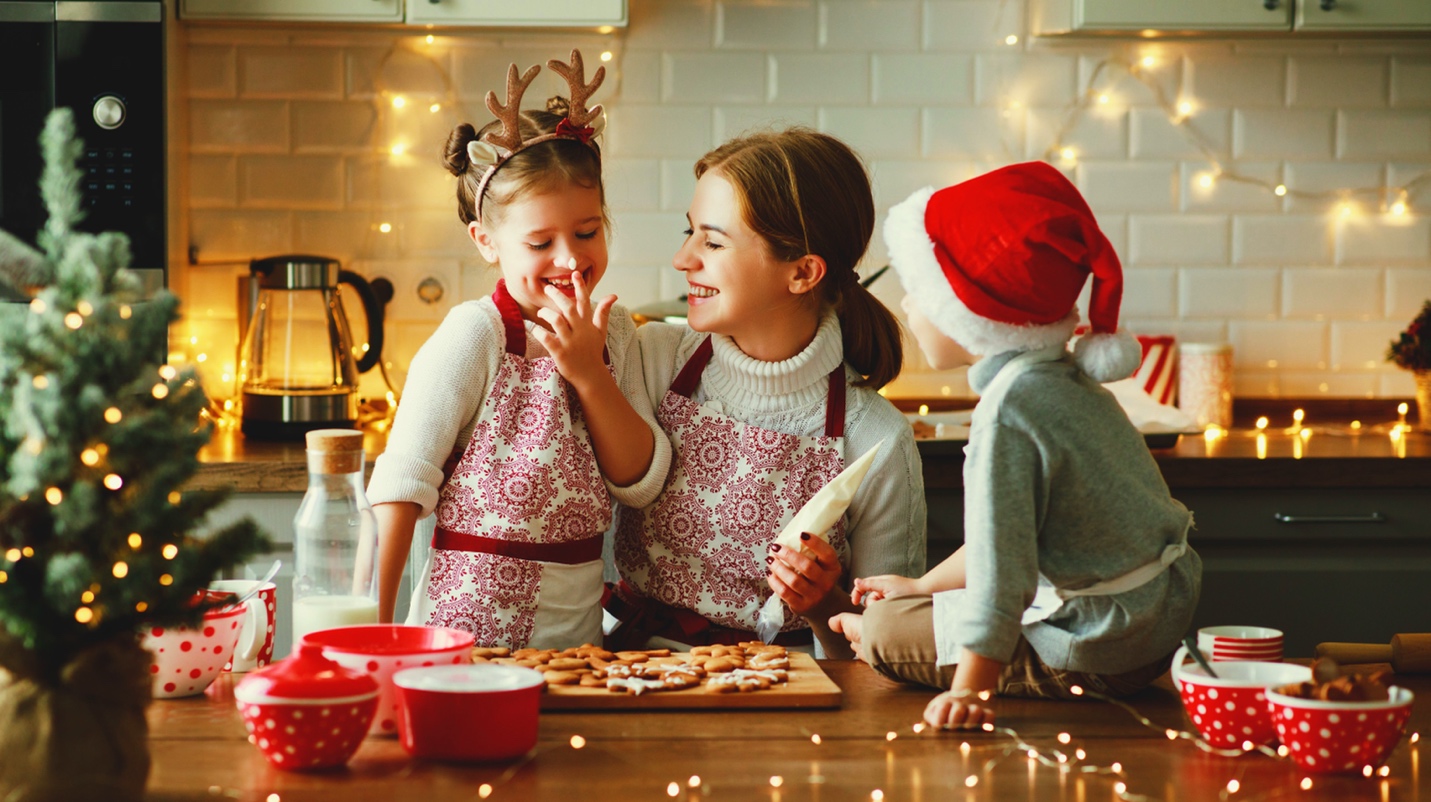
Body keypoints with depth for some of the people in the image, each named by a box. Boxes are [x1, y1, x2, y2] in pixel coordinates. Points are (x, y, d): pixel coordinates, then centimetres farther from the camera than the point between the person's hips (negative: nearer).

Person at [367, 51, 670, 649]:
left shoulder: (612, 332, 4)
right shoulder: (473, 336, -12)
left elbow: (642, 483, 0)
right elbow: (401, 484, -13)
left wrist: (589, 374, -12)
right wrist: (373, 631, -17)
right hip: (470, 631, -5)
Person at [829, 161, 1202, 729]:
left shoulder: (1009, 410, -24)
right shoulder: (1065, 380, 8)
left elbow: (1000, 559, -28)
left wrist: (969, 689, -28)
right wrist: (922, 586, 27)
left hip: (1099, 651, -10)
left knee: (884, 632, -7)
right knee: (910, 610, 22)